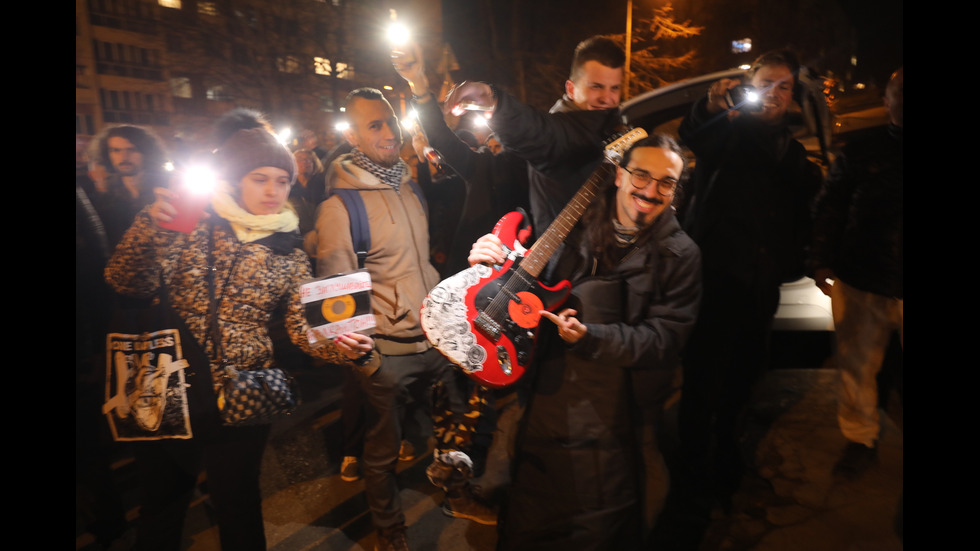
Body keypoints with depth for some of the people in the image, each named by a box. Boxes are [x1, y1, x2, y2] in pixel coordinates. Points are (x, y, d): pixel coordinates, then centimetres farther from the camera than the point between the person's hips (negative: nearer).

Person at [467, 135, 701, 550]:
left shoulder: (680, 256, -7)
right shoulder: (576, 226, -1)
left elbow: (664, 340, -13)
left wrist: (589, 337, -26)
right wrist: (492, 262, -13)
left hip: (610, 428, -2)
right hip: (546, 403, 3)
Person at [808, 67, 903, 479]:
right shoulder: (861, 152, 7)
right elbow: (829, 208, 7)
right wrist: (822, 260, -1)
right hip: (861, 282, 1)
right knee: (857, 365, 9)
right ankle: (860, 441, 24)